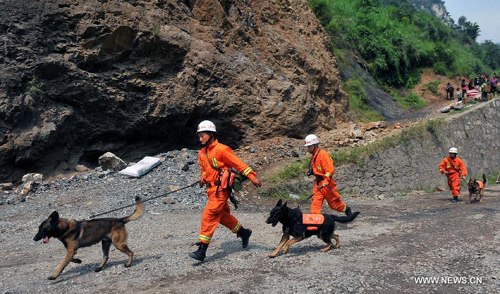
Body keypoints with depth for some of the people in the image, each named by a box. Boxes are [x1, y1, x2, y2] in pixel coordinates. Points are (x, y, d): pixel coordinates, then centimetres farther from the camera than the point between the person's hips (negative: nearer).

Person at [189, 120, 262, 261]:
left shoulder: (221, 149, -13)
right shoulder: (202, 153, 10)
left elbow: (238, 164, -12)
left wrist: (252, 177, -14)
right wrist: (203, 177, 3)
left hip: (220, 189, -9)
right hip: (211, 188, 9)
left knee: (209, 216, -13)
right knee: (222, 215, 19)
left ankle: (202, 250, -10)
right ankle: (243, 232, 39)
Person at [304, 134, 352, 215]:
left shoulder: (323, 154, -18)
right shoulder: (314, 156, 11)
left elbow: (330, 169, -23)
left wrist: (326, 181, -31)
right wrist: (312, 171, 11)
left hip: (326, 182, -8)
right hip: (318, 182, 8)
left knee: (334, 201, 7)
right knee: (316, 200, -4)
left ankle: (346, 209, 32)